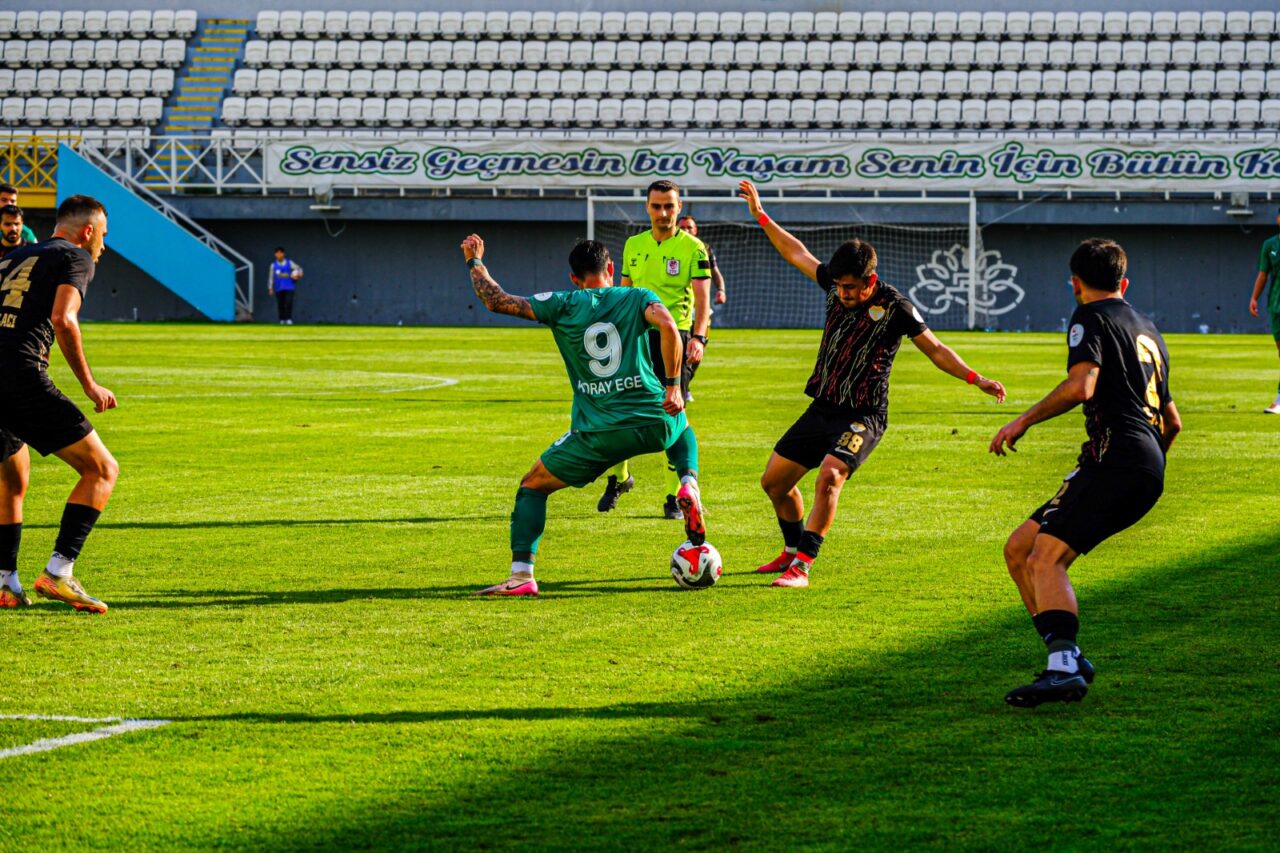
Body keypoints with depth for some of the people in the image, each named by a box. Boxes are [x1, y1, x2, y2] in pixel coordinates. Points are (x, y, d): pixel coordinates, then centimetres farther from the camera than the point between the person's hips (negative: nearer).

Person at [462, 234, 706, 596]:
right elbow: (668, 326, -14)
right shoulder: (637, 298, 6)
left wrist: (475, 262, 21)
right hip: (652, 424, 2)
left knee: (532, 487, 14)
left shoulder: (563, 306, 4)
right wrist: (673, 386, -10)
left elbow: (497, 301, 5)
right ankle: (690, 487, 8)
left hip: (597, 436, -2)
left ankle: (521, 576, -3)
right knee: (683, 427, 39)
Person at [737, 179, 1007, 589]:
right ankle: (793, 549, 31)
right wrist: (760, 215, 20)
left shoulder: (895, 308, -13)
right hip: (822, 408, 7)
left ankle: (802, 566, -27)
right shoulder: (836, 286, 2)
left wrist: (976, 379, -16)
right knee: (774, 480, 9)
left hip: (862, 416, -7)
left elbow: (936, 350, -5)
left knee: (829, 475, -30)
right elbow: (797, 254, 17)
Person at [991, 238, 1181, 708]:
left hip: (1115, 458, -9)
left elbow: (1081, 385, -16)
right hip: (1147, 473, 9)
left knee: (1046, 558, -21)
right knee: (1018, 549, 11)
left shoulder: (1091, 318, 2)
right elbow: (1172, 422, 33)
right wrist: (1150, 461, 50)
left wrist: (1024, 420, -7)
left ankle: (1064, 669, -39)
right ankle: (1068, 659, 3)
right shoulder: (1147, 330, 28)